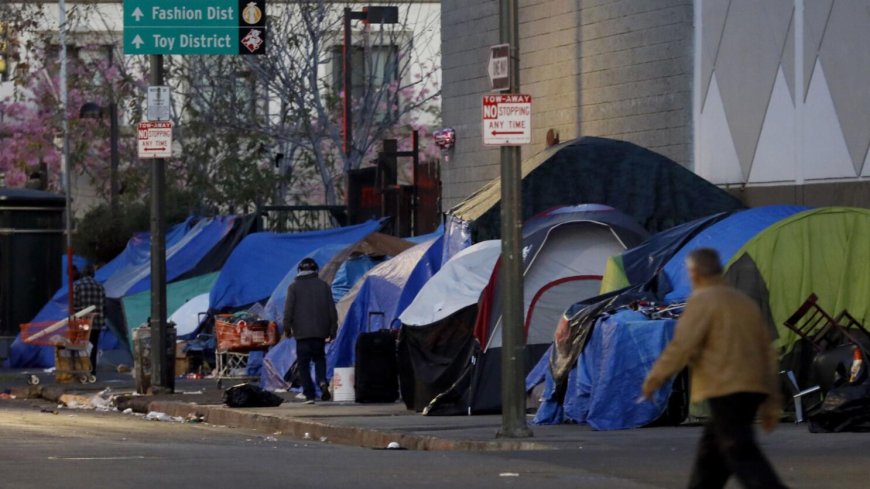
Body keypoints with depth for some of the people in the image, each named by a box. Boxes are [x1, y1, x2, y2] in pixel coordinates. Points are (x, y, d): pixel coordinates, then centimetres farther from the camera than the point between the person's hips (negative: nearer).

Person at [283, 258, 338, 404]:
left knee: (304, 364, 2)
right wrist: (332, 330, 11)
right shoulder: (324, 286, 6)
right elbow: (332, 310, 6)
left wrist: (287, 328, 2)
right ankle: (322, 382, -10)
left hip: (302, 332, -3)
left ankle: (309, 395, -4)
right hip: (320, 331, 3)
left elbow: (288, 309, -6)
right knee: (319, 358, 17)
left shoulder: (294, 287, -1)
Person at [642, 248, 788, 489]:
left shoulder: (703, 301, -5)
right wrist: (771, 403, 21)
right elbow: (767, 352, 19)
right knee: (712, 449, 18)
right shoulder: (745, 302, 19)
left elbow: (682, 345, -14)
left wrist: (655, 378, -1)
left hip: (726, 389, -8)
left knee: (743, 456, -12)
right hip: (753, 388, 8)